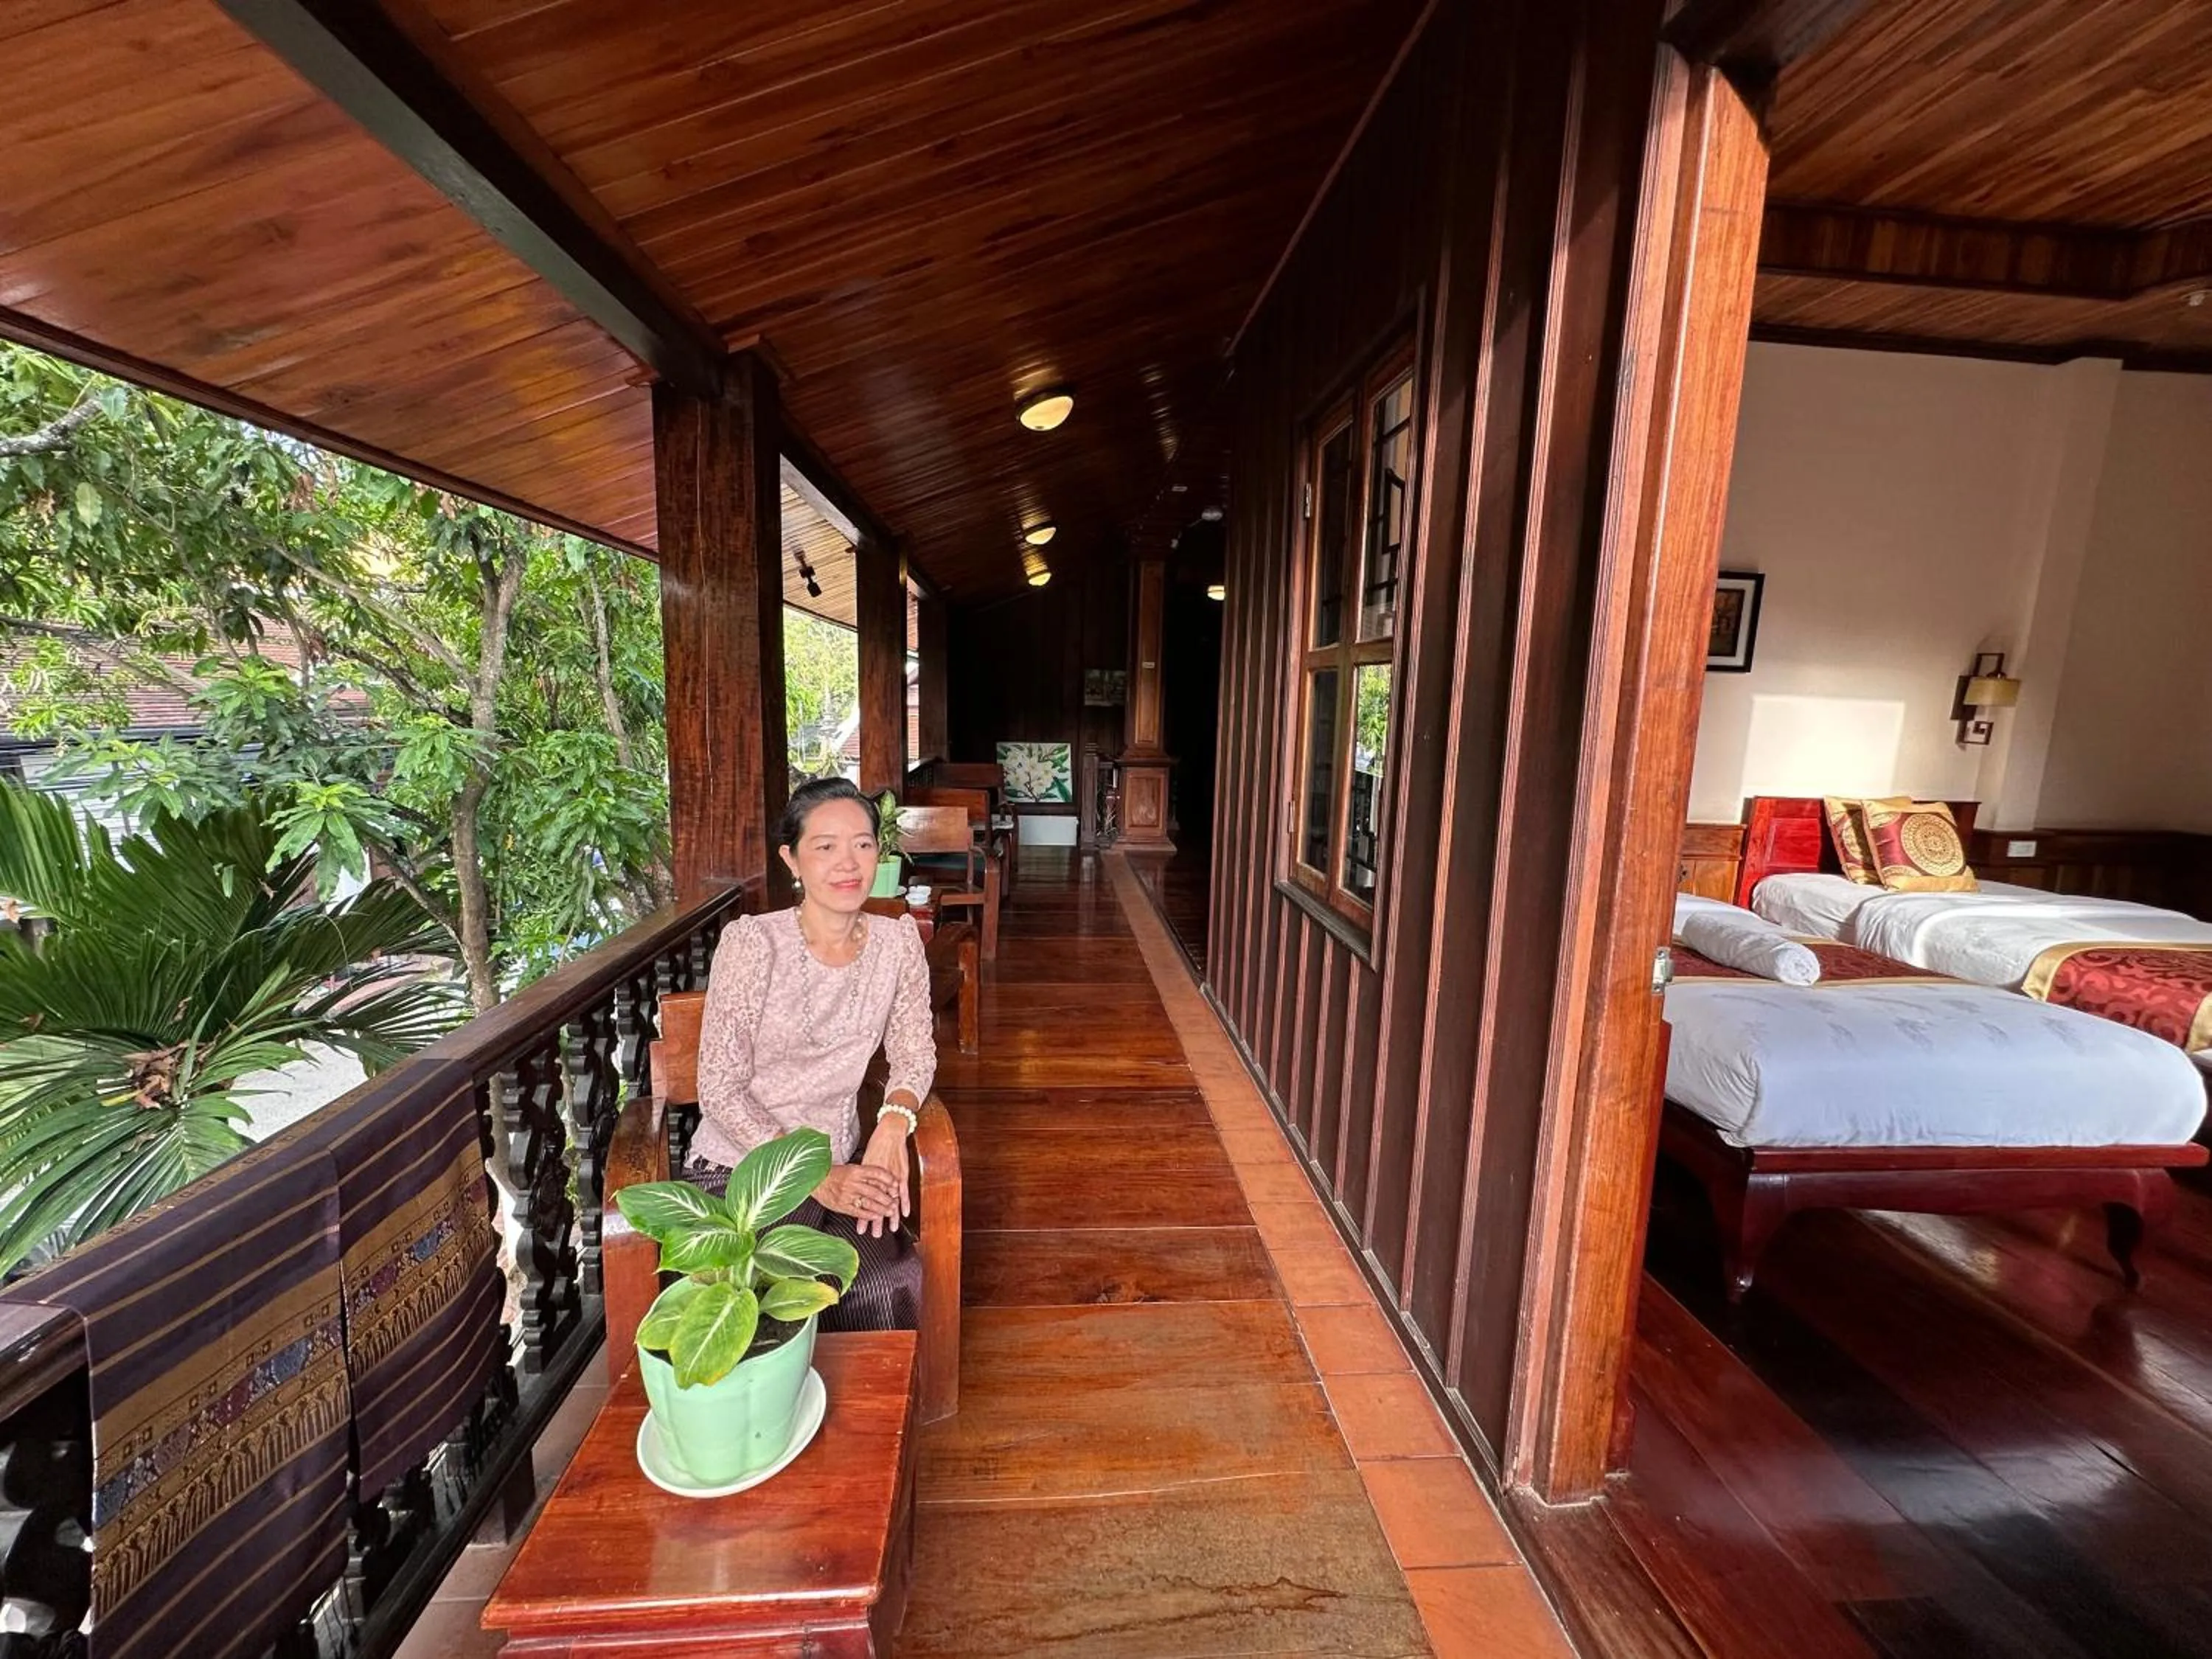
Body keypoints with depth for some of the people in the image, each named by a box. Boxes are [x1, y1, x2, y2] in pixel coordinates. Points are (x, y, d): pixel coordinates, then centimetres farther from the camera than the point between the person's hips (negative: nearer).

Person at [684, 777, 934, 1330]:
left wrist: (894, 1122, -18)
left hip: (842, 1166, 3)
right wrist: (817, 1178, -20)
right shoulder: (752, 943, -15)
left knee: (895, 1287, -22)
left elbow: (914, 1052, 4)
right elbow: (719, 1091, -13)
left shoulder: (898, 941, -3)